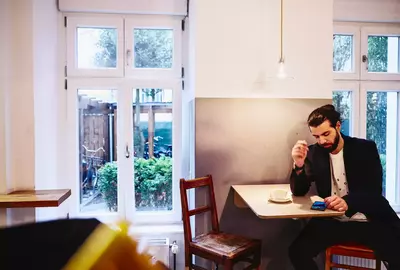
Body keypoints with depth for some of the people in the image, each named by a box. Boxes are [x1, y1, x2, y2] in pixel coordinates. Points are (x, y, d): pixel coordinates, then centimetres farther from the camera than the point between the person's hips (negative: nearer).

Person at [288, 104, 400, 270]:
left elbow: (374, 191, -12)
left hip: (369, 220, -1)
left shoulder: (365, 148, -4)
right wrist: (299, 165, -21)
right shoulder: (314, 153, 1)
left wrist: (348, 201, -34)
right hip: (331, 221, 1)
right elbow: (299, 191, -1)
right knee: (297, 251, -21)